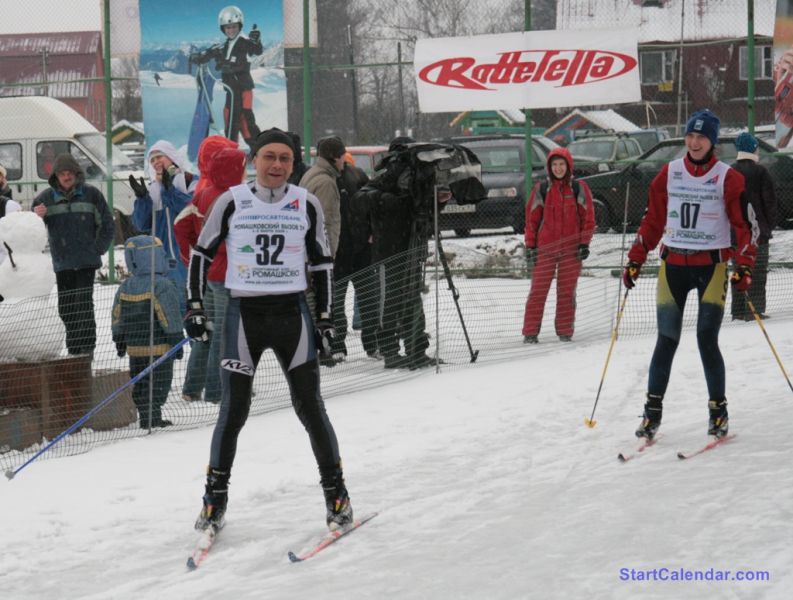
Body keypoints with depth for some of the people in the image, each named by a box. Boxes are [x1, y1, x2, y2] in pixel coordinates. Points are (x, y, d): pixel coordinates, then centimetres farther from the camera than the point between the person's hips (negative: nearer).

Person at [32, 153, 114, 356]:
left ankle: (87, 345, -9)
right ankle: (74, 348, 16)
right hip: (62, 261, 3)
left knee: (83, 302, -11)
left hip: (87, 261, -3)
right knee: (65, 306, 7)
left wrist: (98, 248, -1)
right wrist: (36, 216, -14)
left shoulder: (91, 194, 1)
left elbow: (106, 223, 7)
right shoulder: (46, 198, 5)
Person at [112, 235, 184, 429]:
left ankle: (146, 418, 17)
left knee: (140, 384, 13)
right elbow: (170, 317, -15)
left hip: (135, 347, 6)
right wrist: (177, 341, -6)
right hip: (159, 347, -6)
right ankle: (152, 418, -5)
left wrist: (120, 341, 21)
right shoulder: (162, 286, -16)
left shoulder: (125, 287, 5)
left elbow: (118, 317, 11)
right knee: (158, 384, -2)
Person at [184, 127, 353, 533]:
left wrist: (325, 318, 6)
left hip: (292, 313, 1)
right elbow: (201, 253, 5)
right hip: (243, 315, -1)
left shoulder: (306, 205, 2)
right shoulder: (232, 202, -2)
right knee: (233, 411, 0)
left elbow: (322, 263, 10)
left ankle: (336, 493, 12)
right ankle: (215, 498, 13)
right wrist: (194, 308, -2)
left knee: (309, 407, 1)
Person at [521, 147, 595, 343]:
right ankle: (530, 332, -2)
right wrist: (530, 246, 1)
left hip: (571, 249, 0)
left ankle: (565, 331, 11)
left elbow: (588, 218, 6)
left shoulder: (579, 189, 4)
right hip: (545, 248, 0)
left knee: (567, 291, 4)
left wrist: (585, 244, -2)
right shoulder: (541, 190, 5)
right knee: (538, 290, -3)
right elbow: (531, 218, 6)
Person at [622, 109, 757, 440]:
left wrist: (744, 267, -11)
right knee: (667, 339, 1)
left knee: (707, 341, -6)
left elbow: (743, 224, -1)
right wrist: (635, 260, 6)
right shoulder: (669, 173, 6)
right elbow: (653, 220, 10)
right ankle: (653, 410, 7)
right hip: (673, 264, 2)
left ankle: (718, 410, 6)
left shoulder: (727, 178, -2)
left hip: (712, 266, -2)